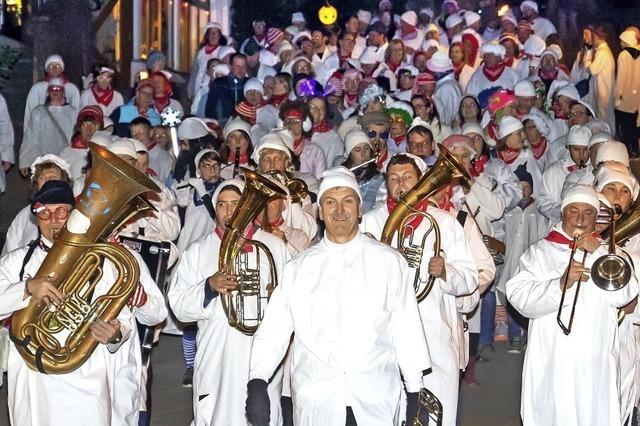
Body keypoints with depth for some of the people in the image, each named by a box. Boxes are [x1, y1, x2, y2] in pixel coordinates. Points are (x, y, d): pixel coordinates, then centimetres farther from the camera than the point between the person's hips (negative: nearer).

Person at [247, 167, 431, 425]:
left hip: (376, 402, 0)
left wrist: (415, 390, 2)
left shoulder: (389, 262, 4)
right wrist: (257, 382, -13)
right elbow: (274, 328, 0)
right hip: (316, 402, 1)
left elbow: (406, 327, 3)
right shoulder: (298, 267, 6)